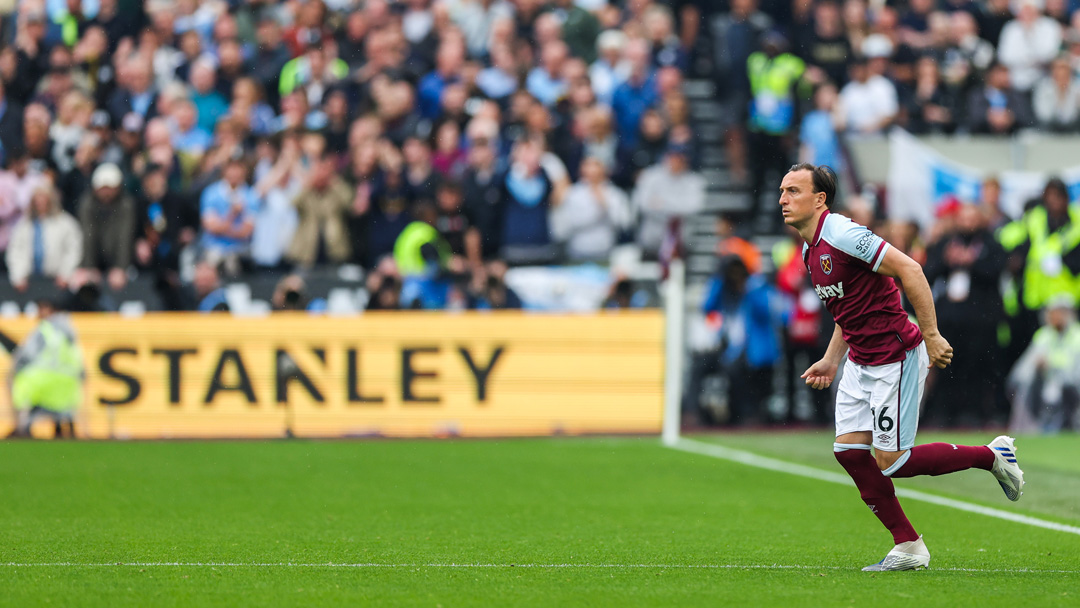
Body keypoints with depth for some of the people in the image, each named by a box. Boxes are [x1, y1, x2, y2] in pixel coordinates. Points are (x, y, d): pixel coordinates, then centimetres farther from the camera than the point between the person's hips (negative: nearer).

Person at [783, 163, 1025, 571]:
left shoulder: (841, 235, -20)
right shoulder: (810, 250, 10)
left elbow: (909, 270, -23)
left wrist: (931, 336, -25)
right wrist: (831, 362, 15)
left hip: (897, 358, -9)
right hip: (860, 361, 9)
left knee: (889, 461, -8)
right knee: (849, 449, 0)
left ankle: (993, 455, 11)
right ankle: (908, 548, 7)